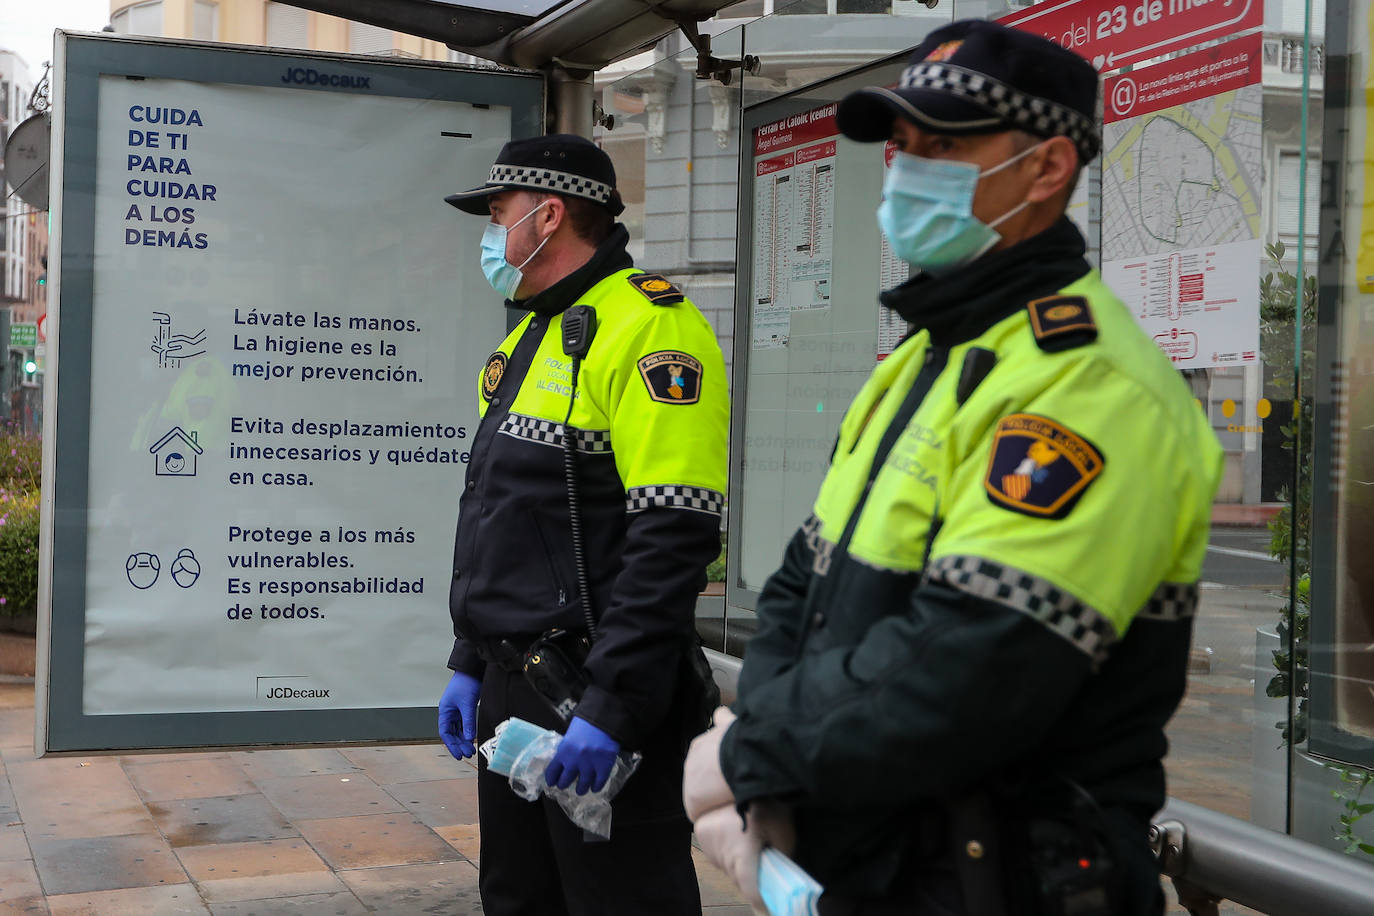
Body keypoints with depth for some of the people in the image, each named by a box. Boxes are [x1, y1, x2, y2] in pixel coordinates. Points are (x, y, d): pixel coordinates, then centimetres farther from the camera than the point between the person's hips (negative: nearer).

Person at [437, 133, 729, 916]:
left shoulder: (647, 327, -14)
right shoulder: (530, 334, 18)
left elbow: (672, 539, -22)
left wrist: (610, 706, -23)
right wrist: (470, 664, 19)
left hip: (596, 690, -9)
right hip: (513, 689, 9)